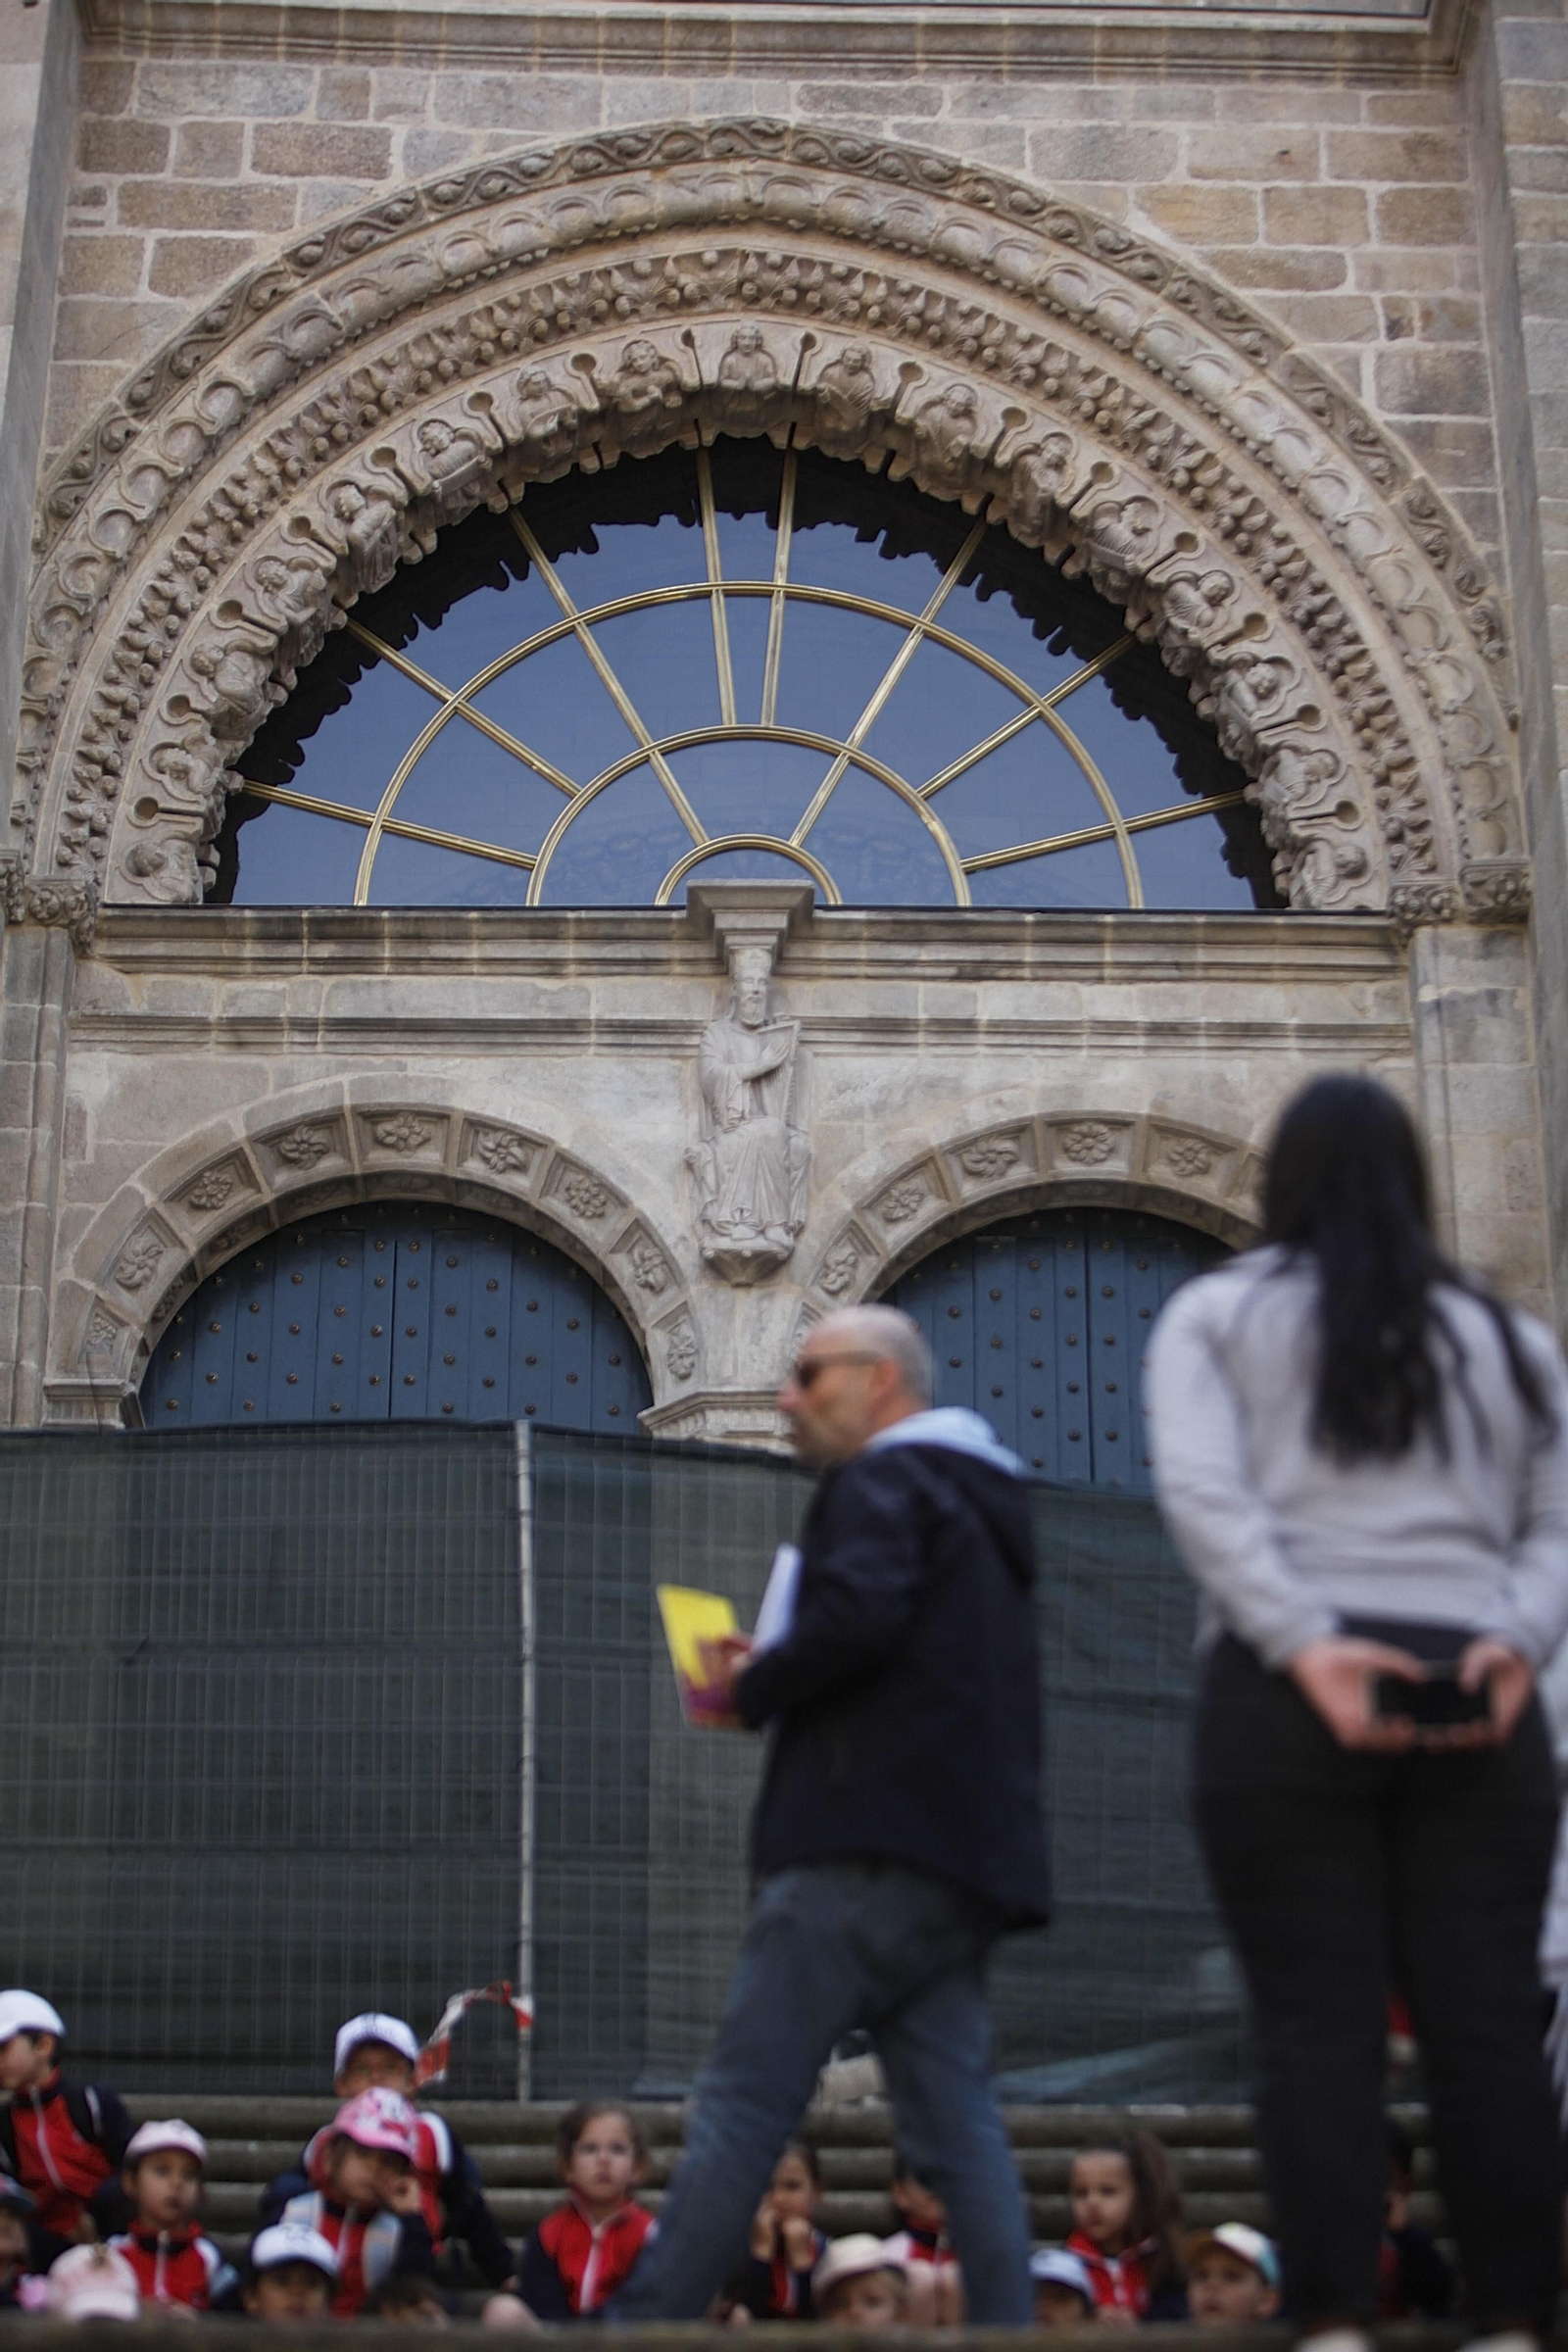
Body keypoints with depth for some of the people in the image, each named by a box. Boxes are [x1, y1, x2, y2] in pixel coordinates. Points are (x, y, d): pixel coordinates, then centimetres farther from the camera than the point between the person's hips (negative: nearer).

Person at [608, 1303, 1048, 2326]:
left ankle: (645, 2327, -10)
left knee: (743, 2104, -9)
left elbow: (855, 1617, -21)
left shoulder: (880, 1484, -2)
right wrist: (771, 1681, 16)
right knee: (962, 2130, 4)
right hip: (968, 1859, 9)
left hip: (871, 1852, -9)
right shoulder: (990, 1500, 27)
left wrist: (751, 1688, -5)